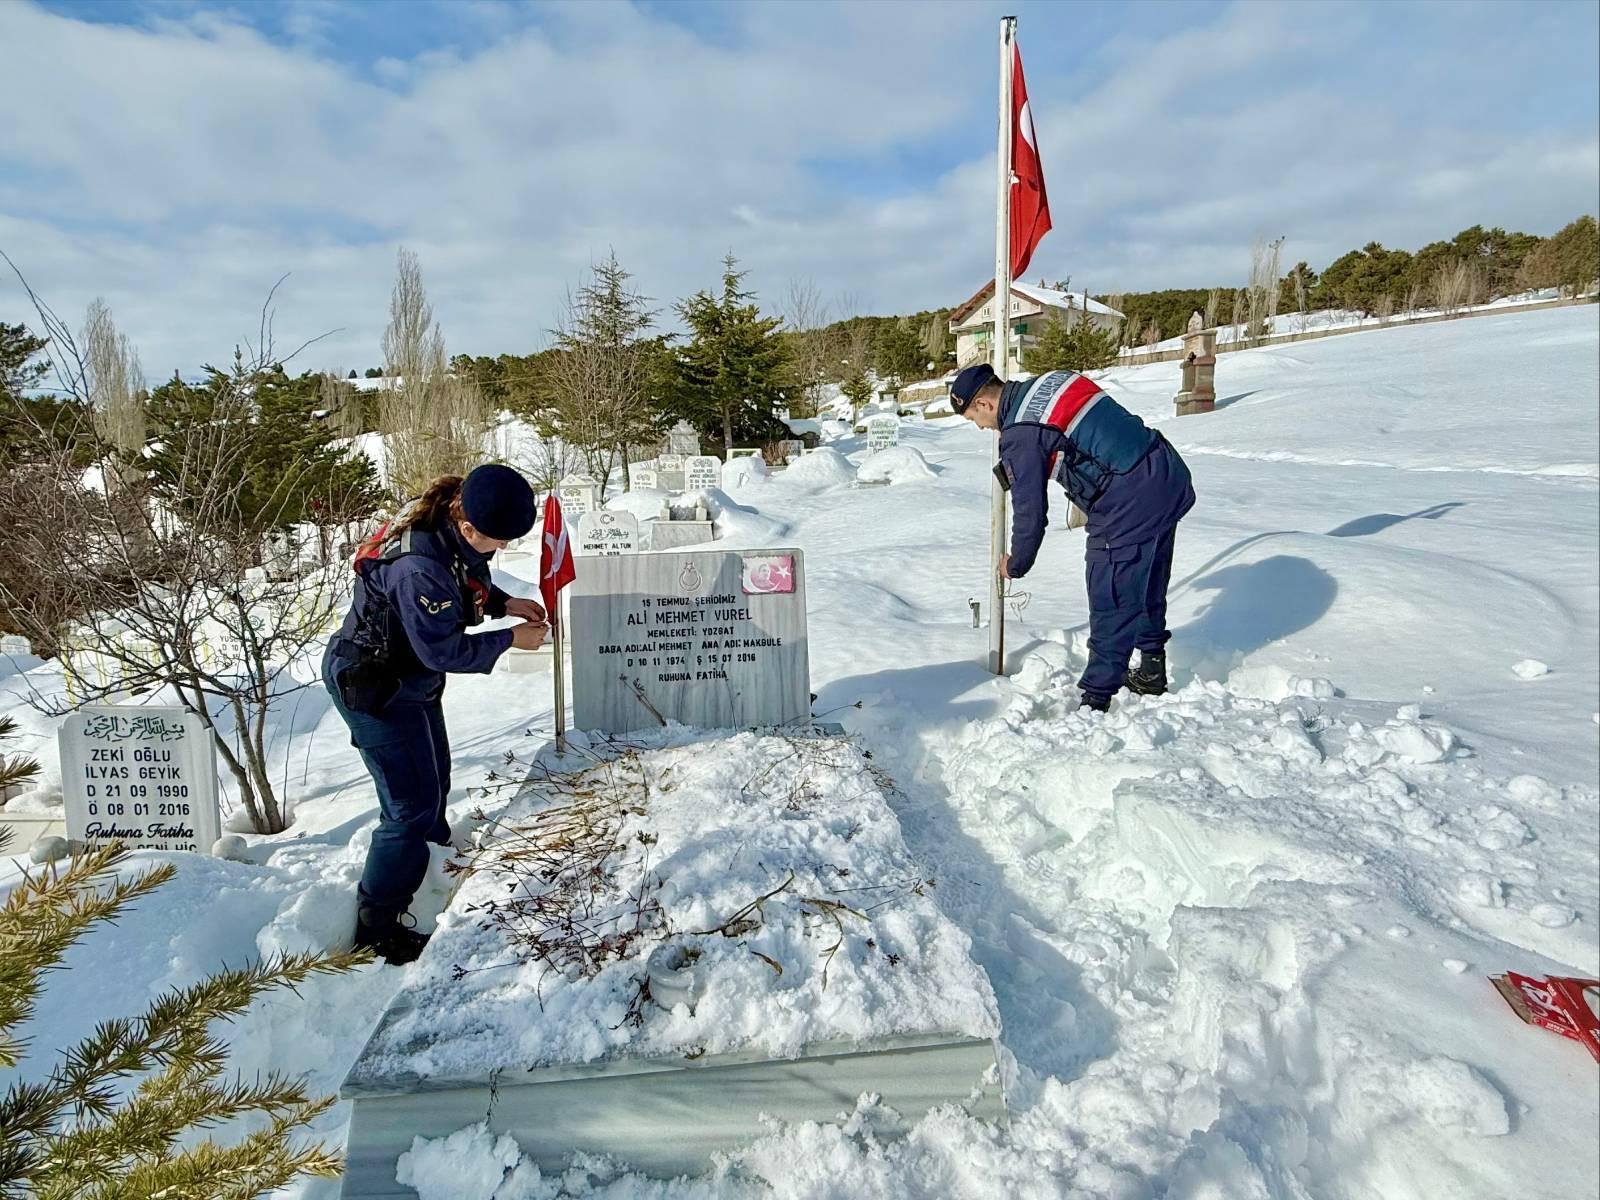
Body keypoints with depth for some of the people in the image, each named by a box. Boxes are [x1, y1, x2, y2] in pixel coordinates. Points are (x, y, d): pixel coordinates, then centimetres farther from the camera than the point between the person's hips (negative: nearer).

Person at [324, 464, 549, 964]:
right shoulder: (419, 569, -37)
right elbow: (444, 650, -28)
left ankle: (434, 863, 47)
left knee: (433, 783, 24)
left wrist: (505, 603, -4)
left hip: (407, 678, 10)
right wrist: (510, 639, -18)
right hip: (372, 689, -10)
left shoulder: (453, 534, -8)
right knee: (413, 806, -2)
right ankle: (377, 927, 15)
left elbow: (466, 584, 12)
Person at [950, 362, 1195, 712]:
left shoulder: (1019, 436, -12)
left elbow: (1030, 512, -6)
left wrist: (1016, 565, 10)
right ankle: (1151, 672, 39)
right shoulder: (1053, 380, 13)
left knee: (1111, 603, -1)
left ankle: (1096, 699, 8)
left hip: (1130, 504, -9)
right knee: (1148, 586, 23)